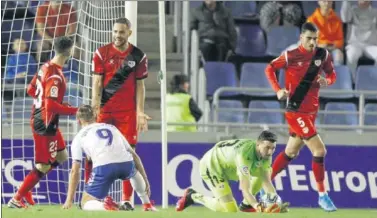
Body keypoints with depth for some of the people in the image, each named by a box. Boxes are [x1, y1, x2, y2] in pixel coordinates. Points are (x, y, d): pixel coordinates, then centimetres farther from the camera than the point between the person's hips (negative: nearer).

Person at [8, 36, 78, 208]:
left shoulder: (45, 67, 4)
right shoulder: (55, 76, -24)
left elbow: (31, 90, 14)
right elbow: (51, 106, -29)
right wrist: (75, 111, -25)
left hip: (38, 119, 10)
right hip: (46, 125, -10)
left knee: (62, 156, 19)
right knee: (43, 166, 1)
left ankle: (26, 188, 20)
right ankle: (17, 199, 8)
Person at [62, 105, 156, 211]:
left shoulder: (79, 137, 22)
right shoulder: (112, 128, 33)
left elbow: (75, 171, 15)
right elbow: (134, 155, 31)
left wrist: (69, 200, 17)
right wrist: (145, 180, 37)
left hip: (103, 167, -4)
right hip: (126, 164, 4)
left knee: (86, 203, 10)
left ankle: (107, 206, -20)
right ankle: (147, 205, 35)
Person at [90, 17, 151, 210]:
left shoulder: (138, 56, 4)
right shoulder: (101, 53, 1)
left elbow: (139, 86, 6)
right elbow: (97, 82, -2)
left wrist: (140, 112, -2)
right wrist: (95, 108, -13)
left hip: (128, 112, 0)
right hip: (104, 111, 0)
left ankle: (127, 199, 3)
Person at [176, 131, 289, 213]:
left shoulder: (266, 153, -14)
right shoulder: (245, 155, -39)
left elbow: (267, 181, -10)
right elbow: (245, 189, -41)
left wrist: (276, 199, -26)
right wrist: (257, 206, -55)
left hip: (230, 166, 8)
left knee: (265, 172, -6)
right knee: (230, 210, -13)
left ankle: (246, 204, 7)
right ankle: (193, 196, 5)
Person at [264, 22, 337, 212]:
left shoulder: (323, 54, 1)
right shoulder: (291, 55, -12)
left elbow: (332, 74, 12)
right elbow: (270, 68, 0)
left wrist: (327, 80, -12)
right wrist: (278, 90, -12)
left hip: (311, 111, 6)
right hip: (295, 111, -6)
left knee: (290, 153, 17)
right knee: (319, 150, -13)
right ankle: (322, 196, -5)